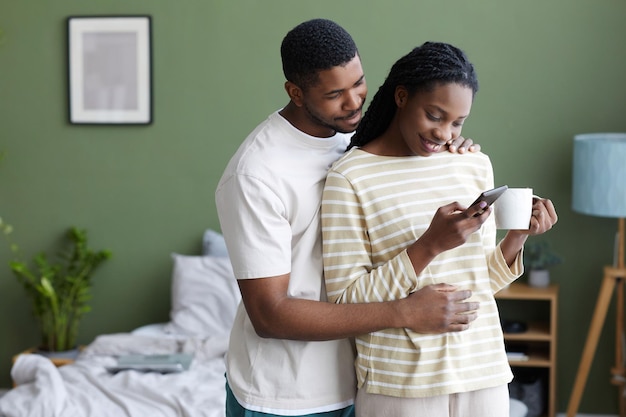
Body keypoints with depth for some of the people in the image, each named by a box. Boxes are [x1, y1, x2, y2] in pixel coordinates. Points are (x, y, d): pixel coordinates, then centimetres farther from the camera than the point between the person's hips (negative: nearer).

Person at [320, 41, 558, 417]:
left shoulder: (476, 165, 5)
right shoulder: (349, 177, -10)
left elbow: (483, 280, 11)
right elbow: (345, 301, -13)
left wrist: (517, 237, -7)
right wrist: (429, 245, -22)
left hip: (483, 371, 4)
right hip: (400, 382, -4)